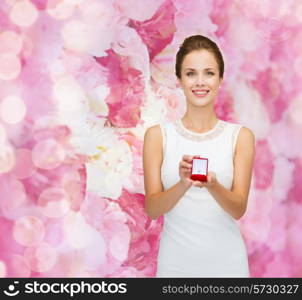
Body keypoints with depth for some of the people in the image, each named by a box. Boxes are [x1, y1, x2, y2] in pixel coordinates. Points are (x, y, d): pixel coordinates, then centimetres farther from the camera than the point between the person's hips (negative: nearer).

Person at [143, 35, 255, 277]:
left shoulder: (241, 136, -3)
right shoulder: (157, 135, -4)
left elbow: (239, 209, -7)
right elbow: (152, 209, -7)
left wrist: (212, 185, -26)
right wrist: (183, 184, -25)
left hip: (225, 260, 1)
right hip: (176, 260, 0)